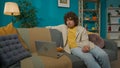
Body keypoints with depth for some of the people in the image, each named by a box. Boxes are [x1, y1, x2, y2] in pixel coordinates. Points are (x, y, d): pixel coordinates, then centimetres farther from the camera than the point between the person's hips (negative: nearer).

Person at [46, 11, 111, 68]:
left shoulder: (82, 29, 19)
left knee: (103, 55, -26)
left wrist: (86, 46, -19)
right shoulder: (63, 27, 21)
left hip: (84, 46, 2)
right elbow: (50, 27, 29)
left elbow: (85, 41, 3)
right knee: (88, 57, -37)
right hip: (74, 47, -2)